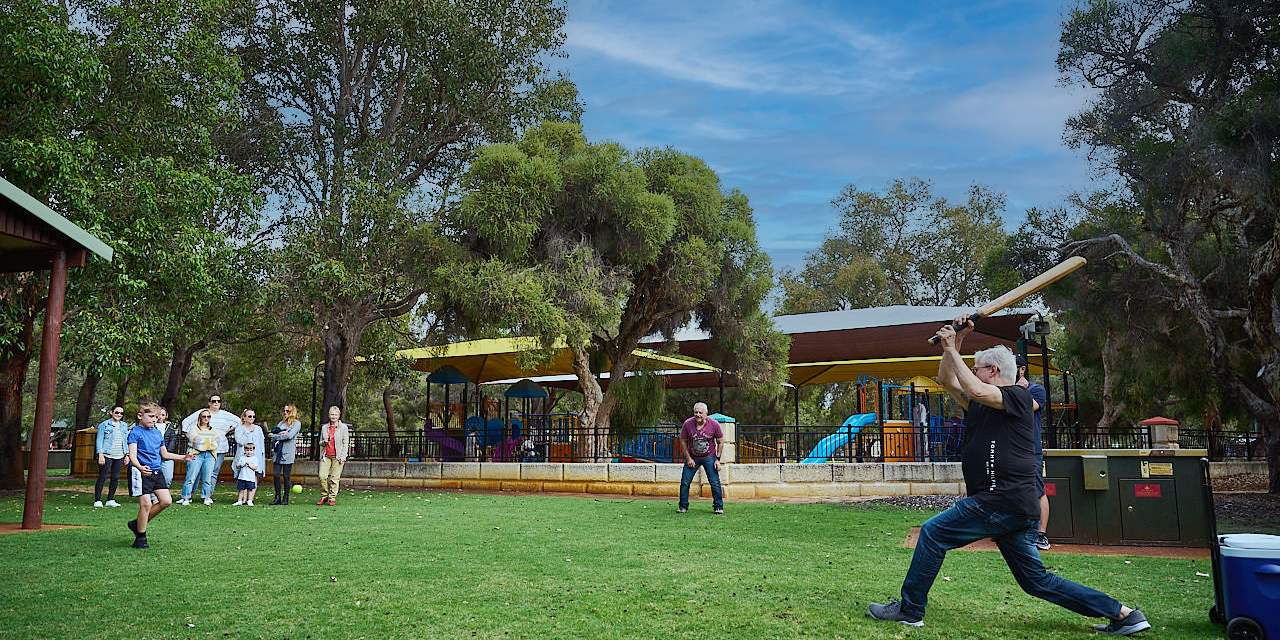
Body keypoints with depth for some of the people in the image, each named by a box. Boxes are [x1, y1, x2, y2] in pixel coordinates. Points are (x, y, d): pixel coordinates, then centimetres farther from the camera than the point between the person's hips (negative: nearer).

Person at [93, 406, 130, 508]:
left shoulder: (124, 426, 15)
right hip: (107, 455, -5)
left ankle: (110, 500, 13)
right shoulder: (104, 425, -1)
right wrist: (100, 455, -11)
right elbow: (99, 440, -3)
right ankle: (97, 500, 0)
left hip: (119, 456, 5)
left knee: (116, 478, 6)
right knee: (102, 477, -5)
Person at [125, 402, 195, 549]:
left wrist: (183, 457, 14)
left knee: (166, 501, -1)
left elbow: (165, 454, 24)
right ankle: (140, 537, 4)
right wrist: (140, 468, -36)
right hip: (141, 472, -7)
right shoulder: (135, 433, -5)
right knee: (146, 503, -11)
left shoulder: (158, 433, 16)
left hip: (156, 472, 7)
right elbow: (132, 455, -17)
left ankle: (138, 523, 17)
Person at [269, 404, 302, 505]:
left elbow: (290, 435, -11)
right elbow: (273, 431, 6)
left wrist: (276, 436, -4)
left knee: (286, 476, -1)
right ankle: (277, 497, 6)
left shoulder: (297, 423, 3)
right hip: (277, 451, 5)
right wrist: (282, 433, -11)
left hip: (288, 452, -5)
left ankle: (285, 498, 7)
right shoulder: (282, 422, 21)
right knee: (275, 475, -2)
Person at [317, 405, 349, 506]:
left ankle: (332, 498, 3)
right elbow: (320, 442, 23)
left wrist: (342, 457, -7)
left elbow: (345, 443, 2)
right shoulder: (324, 427, 14)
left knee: (334, 478, -4)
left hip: (337, 456, -3)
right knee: (322, 476, -8)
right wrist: (323, 442, -2)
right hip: (326, 455, 3)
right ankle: (324, 496, 7)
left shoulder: (343, 427, 4)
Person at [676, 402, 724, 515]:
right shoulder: (688, 424, -15)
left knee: (715, 483, -5)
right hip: (692, 457, 1)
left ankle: (718, 507, 8)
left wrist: (718, 459, -7)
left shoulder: (714, 425, -15)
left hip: (709, 457, -1)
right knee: (685, 482, -2)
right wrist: (688, 458, -5)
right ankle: (683, 507, 12)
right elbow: (683, 441, -2)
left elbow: (720, 442, -3)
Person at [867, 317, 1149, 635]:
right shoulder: (980, 405, 20)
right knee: (1037, 580, 12)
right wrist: (954, 342, 13)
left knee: (933, 532, -8)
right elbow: (947, 380, 22)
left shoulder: (1018, 395, -5)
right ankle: (1122, 613, 16)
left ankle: (909, 609, -2)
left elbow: (975, 390, -23)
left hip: (1003, 500, -10)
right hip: (1008, 506, 10)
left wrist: (951, 349, -14)